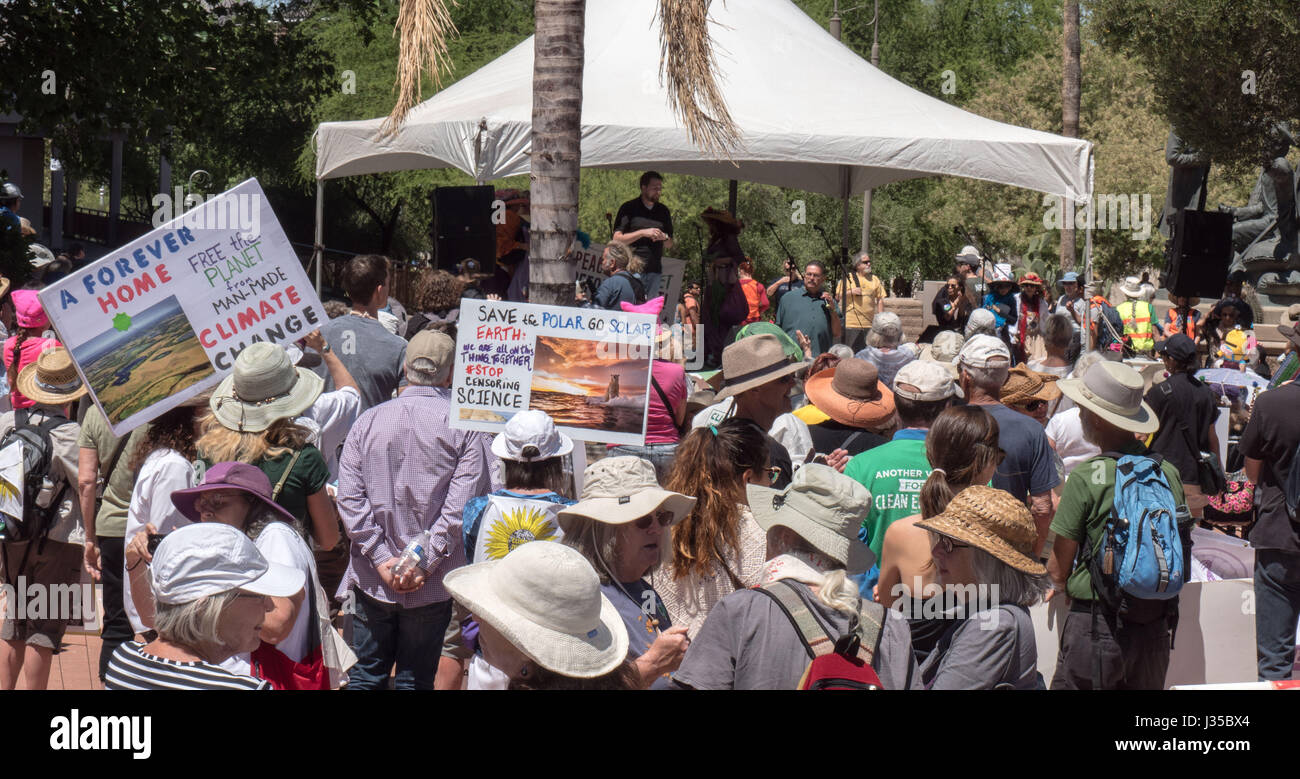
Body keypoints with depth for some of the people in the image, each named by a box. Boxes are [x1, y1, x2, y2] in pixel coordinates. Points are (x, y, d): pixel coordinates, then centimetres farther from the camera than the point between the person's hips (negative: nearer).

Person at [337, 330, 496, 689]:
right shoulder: (466, 427, -7)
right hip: (432, 584, -2)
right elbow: (462, 505, -14)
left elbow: (348, 498, -5)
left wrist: (382, 559, -6)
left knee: (365, 675, 12)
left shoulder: (368, 421, 2)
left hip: (373, 579, 2)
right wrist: (425, 562, -11)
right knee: (416, 679, 7)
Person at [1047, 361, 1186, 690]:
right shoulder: (1169, 472, 1)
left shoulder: (1086, 478, -13)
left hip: (1099, 625, -5)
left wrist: (1062, 586, 15)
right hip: (1155, 629, 6)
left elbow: (1058, 569, -7)